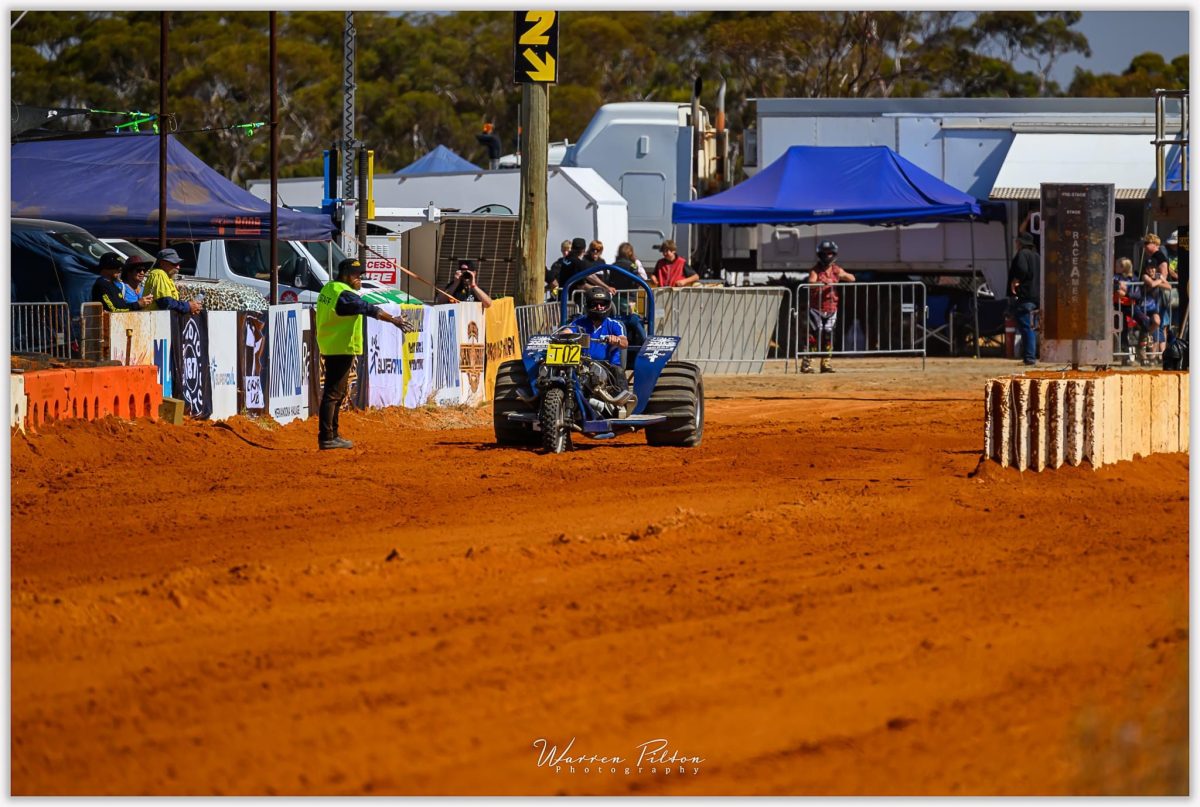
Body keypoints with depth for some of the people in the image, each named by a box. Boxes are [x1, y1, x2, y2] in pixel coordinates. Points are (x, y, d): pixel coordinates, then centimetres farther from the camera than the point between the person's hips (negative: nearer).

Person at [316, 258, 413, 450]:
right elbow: (369, 309, -25)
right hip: (342, 349, -10)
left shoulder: (328, 289, 12)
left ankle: (332, 434, 25)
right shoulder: (344, 294, -18)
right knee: (333, 393, -9)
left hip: (330, 348, 10)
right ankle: (326, 438, -9)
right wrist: (394, 320, -27)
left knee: (339, 391, 18)